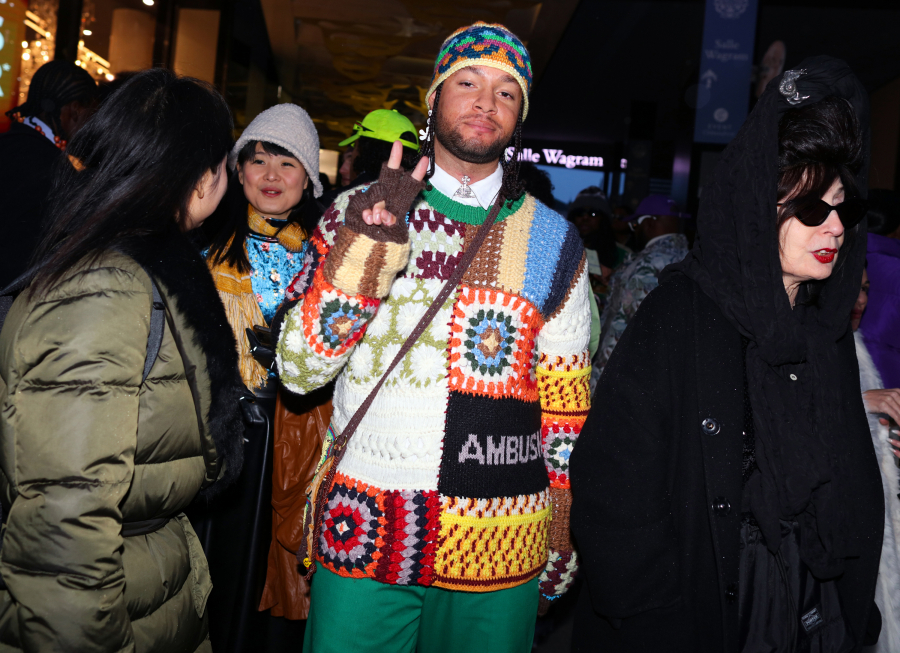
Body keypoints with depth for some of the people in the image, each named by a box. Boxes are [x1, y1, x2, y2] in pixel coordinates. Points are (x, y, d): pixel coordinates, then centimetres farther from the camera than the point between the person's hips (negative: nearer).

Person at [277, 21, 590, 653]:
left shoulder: (554, 241, 4)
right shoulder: (357, 212, 2)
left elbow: (567, 403, 8)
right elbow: (299, 370, -6)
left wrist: (562, 533, 8)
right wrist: (368, 245, -16)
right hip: (364, 535, 0)